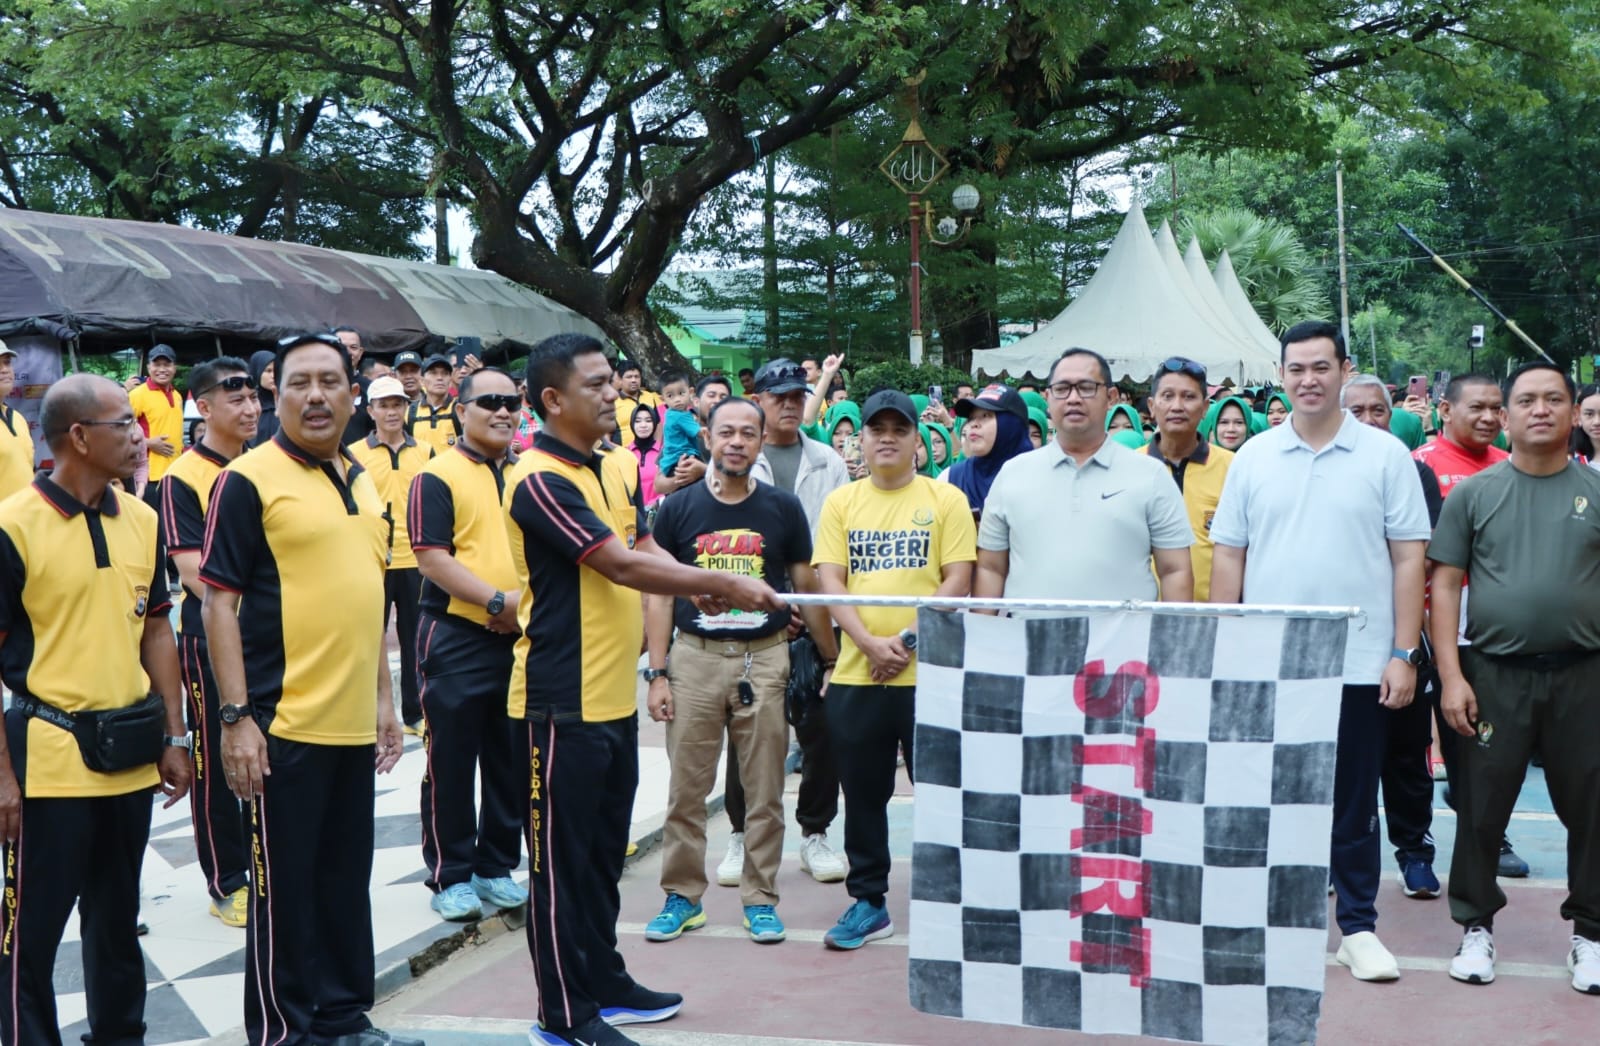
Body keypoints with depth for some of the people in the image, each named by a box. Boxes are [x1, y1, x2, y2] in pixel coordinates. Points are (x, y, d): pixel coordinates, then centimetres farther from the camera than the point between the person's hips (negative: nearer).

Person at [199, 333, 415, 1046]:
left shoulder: (361, 482, 12)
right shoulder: (249, 480, -9)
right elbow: (219, 600, -12)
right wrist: (236, 716, -17)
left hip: (354, 724, 7)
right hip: (284, 724, -7)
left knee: (347, 879, 15)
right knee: (284, 883, 4)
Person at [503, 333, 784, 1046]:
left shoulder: (617, 466, 10)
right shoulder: (539, 481, -18)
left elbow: (641, 549, 15)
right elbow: (621, 564, -22)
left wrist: (697, 587, -6)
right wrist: (720, 584, -18)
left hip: (614, 694, 9)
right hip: (561, 704, -9)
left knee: (605, 851, 18)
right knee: (561, 858, 1)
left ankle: (605, 982, 31)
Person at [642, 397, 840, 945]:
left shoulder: (783, 508, 4)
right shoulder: (678, 508, 2)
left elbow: (806, 587, 10)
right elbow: (659, 593, 4)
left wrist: (832, 659, 10)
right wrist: (657, 672, -1)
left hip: (764, 657, 0)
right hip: (694, 656, 0)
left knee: (764, 790, 6)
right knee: (686, 788, 4)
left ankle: (760, 899, 16)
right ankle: (682, 896, 16)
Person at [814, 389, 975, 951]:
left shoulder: (945, 499, 2)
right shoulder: (841, 502, 9)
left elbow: (957, 582, -4)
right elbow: (831, 582, 2)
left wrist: (908, 638, -14)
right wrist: (870, 642, -12)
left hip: (929, 673, -2)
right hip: (855, 674, 3)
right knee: (863, 795, 10)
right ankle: (868, 902, 21)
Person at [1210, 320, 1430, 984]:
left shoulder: (1385, 456, 0)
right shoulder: (1253, 458, 6)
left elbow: (1408, 558, -1)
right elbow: (1227, 557, 7)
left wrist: (1405, 654, -6)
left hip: (1358, 666, -2)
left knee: (1353, 806, 7)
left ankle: (1359, 928, 18)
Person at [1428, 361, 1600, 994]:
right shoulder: (1474, 494, 3)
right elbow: (1445, 585, 2)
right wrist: (1451, 675, -6)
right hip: (1495, 676, 0)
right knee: (1481, 808, 6)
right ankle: (1476, 926, 21)